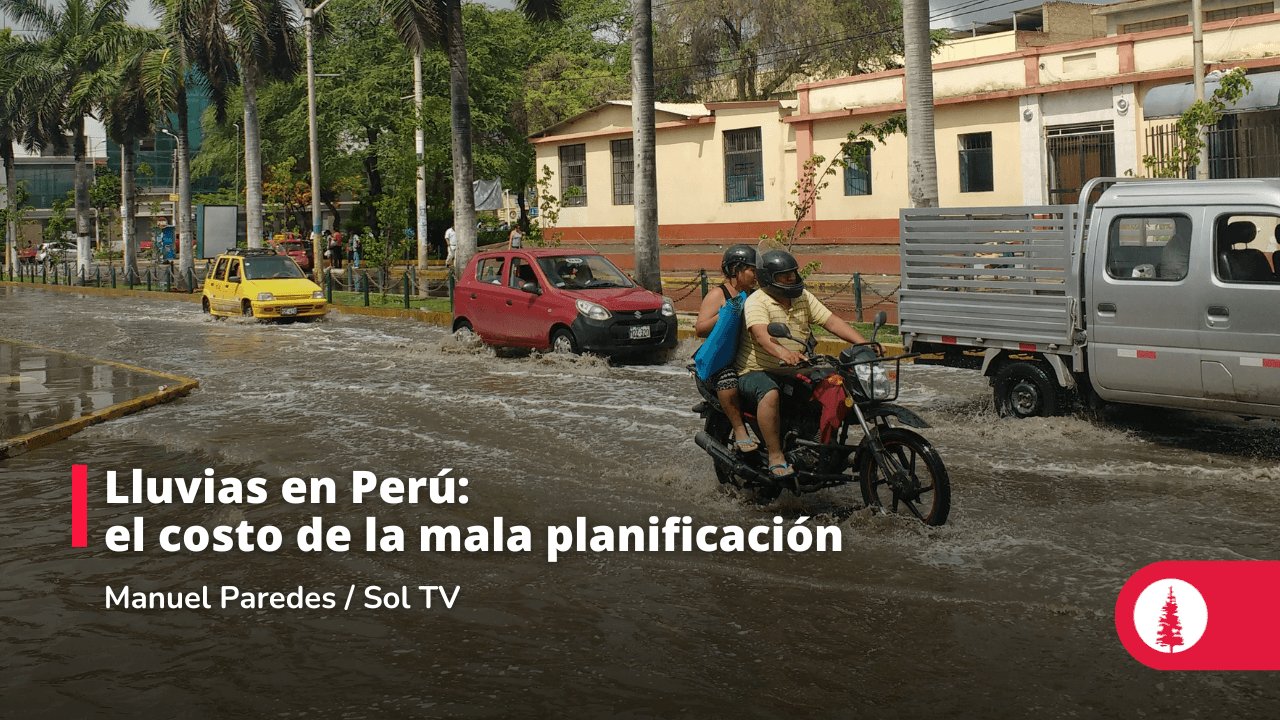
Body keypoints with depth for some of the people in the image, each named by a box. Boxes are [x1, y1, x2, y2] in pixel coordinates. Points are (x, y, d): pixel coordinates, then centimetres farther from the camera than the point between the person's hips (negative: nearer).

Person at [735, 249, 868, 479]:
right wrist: (783, 352, -53)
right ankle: (775, 456, -28)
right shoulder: (757, 301, -13)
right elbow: (761, 334, -32)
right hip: (756, 371, -6)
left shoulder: (803, 297, 8)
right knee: (771, 394, -38)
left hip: (793, 371, 7)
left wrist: (863, 343, -13)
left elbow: (832, 322, 1)